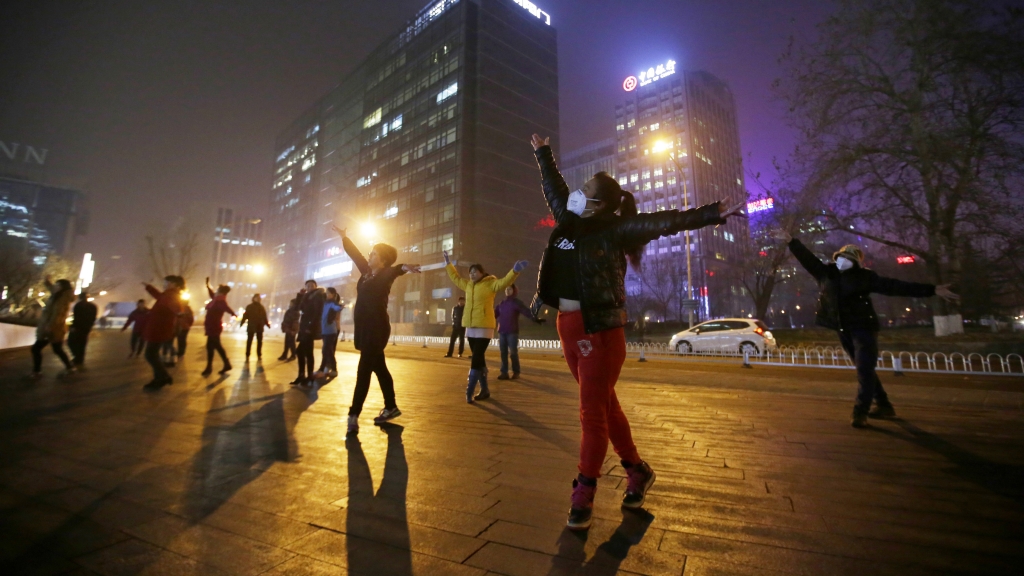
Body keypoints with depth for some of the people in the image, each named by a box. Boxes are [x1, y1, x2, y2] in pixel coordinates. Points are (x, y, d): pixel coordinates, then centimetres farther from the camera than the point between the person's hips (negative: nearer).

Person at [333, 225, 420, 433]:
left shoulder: (385, 275, -11)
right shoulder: (367, 272, 11)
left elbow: (393, 270, -35)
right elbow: (355, 254, 25)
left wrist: (403, 267, -58)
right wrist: (344, 237, 37)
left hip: (376, 329, -9)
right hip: (365, 328, 9)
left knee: (363, 371, -8)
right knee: (379, 368, 13)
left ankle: (353, 415, -3)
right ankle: (391, 407, 24)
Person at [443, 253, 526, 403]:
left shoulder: (490, 284, -4)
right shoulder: (468, 285, 14)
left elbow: (504, 282, -19)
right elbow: (456, 278, 29)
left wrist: (515, 271, -34)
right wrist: (448, 263, 34)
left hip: (484, 327, -7)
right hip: (470, 328, 7)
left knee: (476, 360, -8)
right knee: (479, 359, 12)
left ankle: (469, 392, -5)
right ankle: (484, 389, 22)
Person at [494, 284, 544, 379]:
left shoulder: (517, 302, -2)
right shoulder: (501, 303, 14)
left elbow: (527, 311, -15)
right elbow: (494, 314, 20)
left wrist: (536, 319, -31)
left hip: (512, 332, -5)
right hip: (501, 332, 5)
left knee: (513, 353, -3)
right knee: (503, 353, 5)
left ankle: (516, 372, 9)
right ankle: (504, 373, 10)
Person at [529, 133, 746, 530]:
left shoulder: (614, 229, -7)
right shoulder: (568, 222, 11)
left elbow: (662, 222, -17)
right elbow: (553, 187, 26)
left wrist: (712, 214, -27)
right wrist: (543, 154, 38)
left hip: (601, 329, -7)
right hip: (569, 327, 7)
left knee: (593, 411, -1)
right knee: (604, 405, 15)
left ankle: (583, 497, 12)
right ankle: (637, 470, 33)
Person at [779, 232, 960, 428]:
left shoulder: (864, 276, -4)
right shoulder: (826, 273, 4)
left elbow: (894, 286, -5)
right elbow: (807, 258, 5)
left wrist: (932, 290, -10)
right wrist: (791, 241, 0)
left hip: (863, 328, -4)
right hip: (844, 330, 5)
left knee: (865, 370, -8)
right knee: (864, 370, 14)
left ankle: (860, 412, -4)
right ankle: (883, 406, 28)